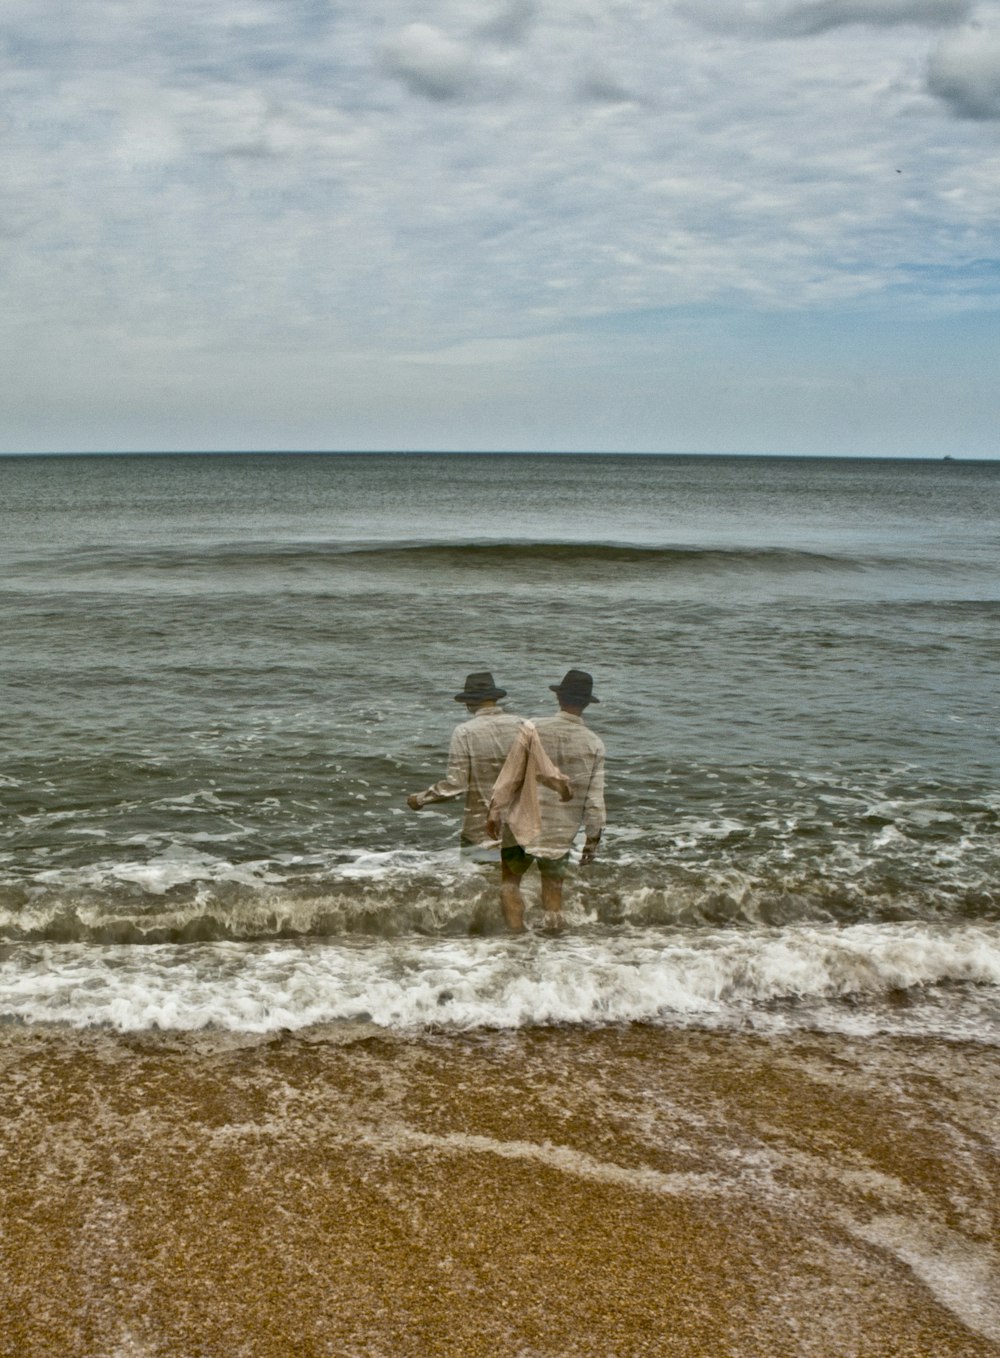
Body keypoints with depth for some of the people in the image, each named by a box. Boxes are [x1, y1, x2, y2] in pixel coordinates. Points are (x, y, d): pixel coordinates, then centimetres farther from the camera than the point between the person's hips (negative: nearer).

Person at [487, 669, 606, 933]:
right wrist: (593, 836, 5)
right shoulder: (594, 745, -4)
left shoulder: (534, 730, -8)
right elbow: (595, 796, -3)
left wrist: (495, 811, 3)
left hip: (522, 822, -1)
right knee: (553, 888, 12)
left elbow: (510, 775, -6)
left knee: (510, 880, 11)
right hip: (562, 831, 1)